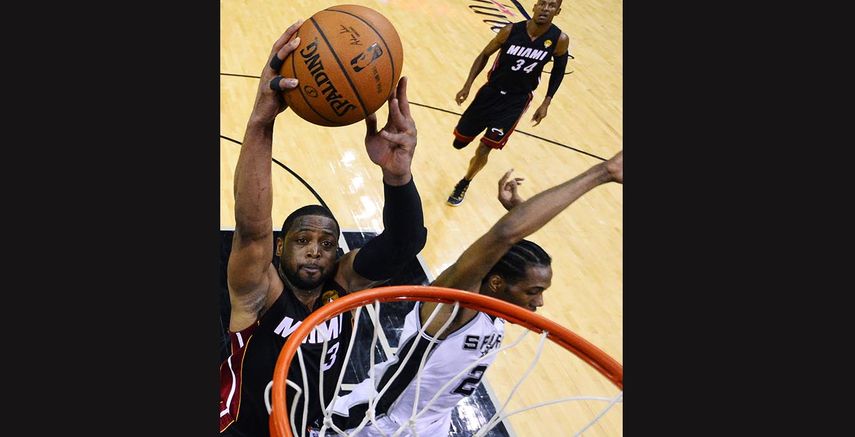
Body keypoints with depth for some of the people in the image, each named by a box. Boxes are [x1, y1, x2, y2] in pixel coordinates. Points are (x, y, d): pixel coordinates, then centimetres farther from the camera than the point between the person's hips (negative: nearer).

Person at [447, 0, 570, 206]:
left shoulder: (560, 40, -14)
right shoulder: (511, 30, -15)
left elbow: (558, 70, 4)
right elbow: (485, 55, -1)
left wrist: (546, 103, 0)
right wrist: (467, 85, -8)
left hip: (517, 101, -1)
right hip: (492, 91, 2)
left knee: (484, 149, -8)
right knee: (459, 142, 9)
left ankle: (464, 184, 22)